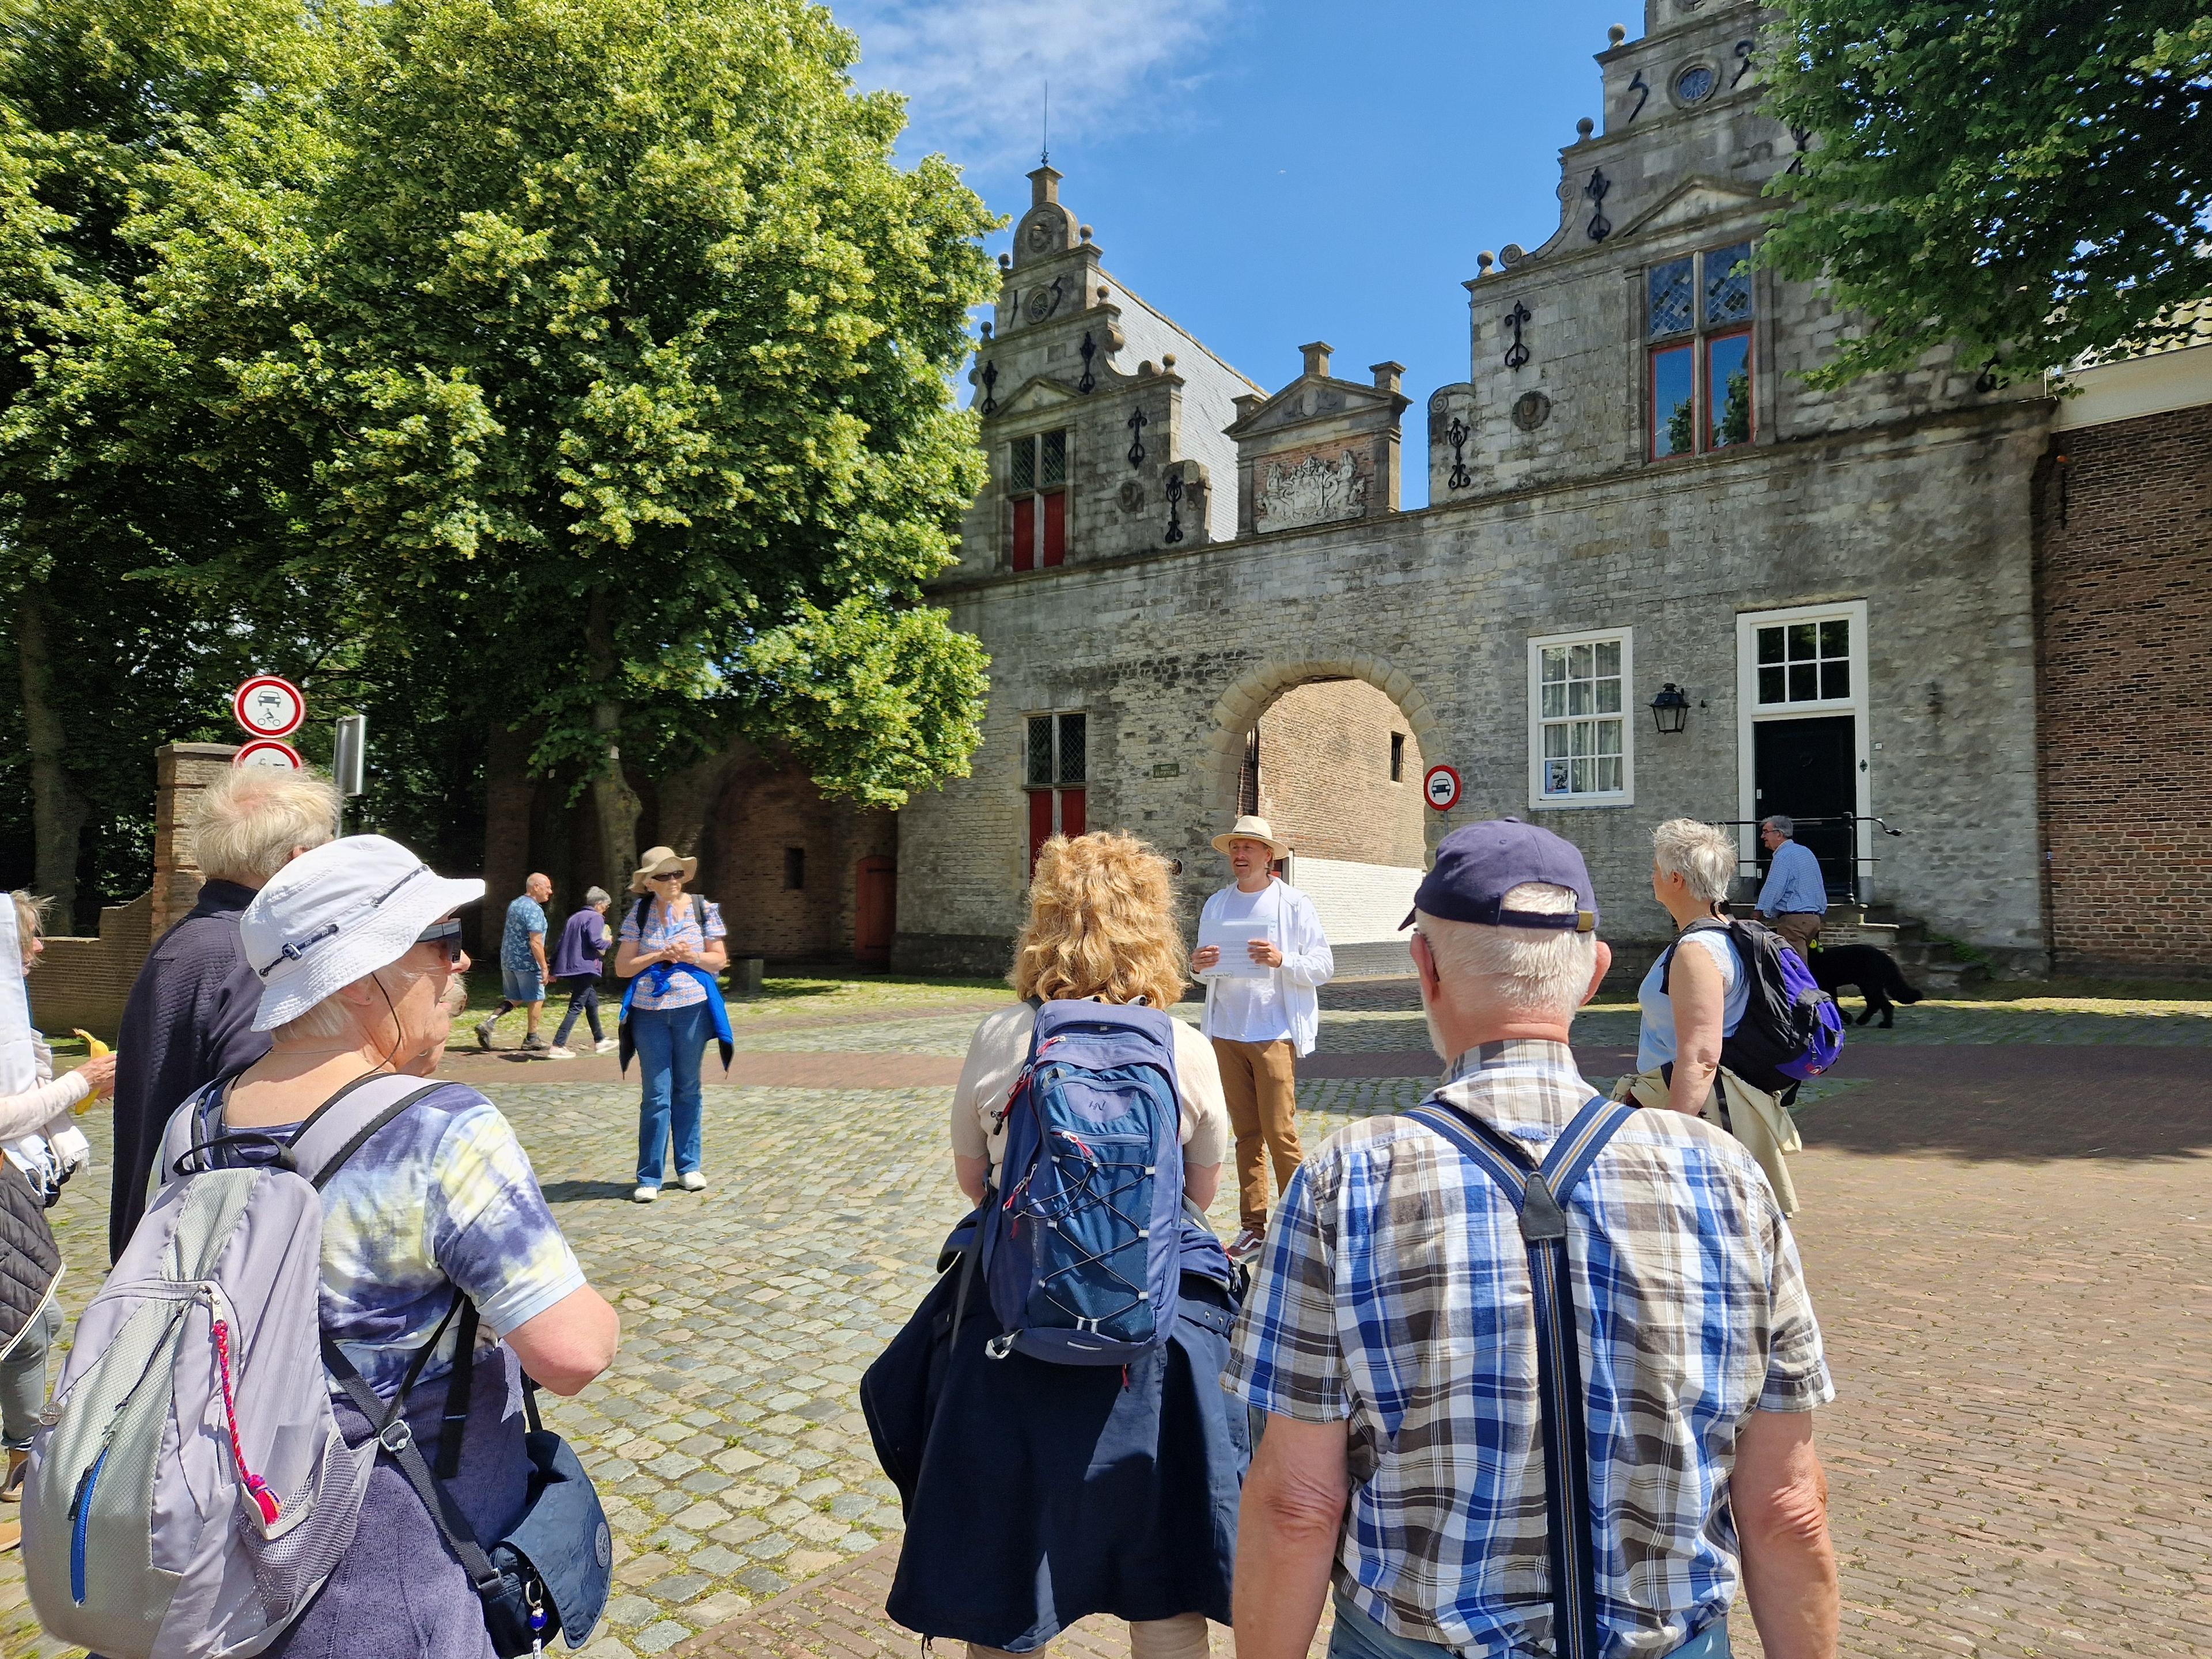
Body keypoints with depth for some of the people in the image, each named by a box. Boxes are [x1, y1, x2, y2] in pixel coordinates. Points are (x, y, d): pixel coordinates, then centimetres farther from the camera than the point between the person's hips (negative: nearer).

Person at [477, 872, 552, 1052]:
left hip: (508, 960, 8)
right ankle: (531, 1039, 14)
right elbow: (535, 943, -23)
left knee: (514, 999, 17)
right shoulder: (534, 910, -17)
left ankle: (487, 1024, -1)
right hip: (526, 962, -8)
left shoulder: (514, 904, 12)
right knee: (536, 999, 6)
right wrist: (544, 968, -19)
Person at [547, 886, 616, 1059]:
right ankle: (557, 1046, -12)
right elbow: (595, 941, -22)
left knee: (592, 1002, 19)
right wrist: (608, 942, 0)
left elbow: (560, 944, 19)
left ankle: (600, 1040, 28)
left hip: (569, 968, 10)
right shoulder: (595, 918, -7)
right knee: (576, 1007, -8)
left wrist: (555, 970, 21)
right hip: (584, 969, -10)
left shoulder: (574, 918, 19)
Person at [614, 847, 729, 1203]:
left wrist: (690, 956, -13)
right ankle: (649, 1178, 5)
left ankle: (688, 1167, 22)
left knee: (687, 1090, 10)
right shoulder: (638, 915, 2)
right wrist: (659, 956, -12)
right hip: (649, 1013, -1)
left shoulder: (703, 910, 3)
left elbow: (719, 960, 4)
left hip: (692, 1009, 1)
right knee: (656, 1095, -2)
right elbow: (622, 967, 1)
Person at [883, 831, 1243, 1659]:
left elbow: (971, 1177, 4)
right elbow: (1202, 1189, 5)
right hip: (1159, 1329, 0)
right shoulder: (1187, 1050, -7)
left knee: (1002, 1592, 18)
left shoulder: (996, 1039, -8)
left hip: (1014, 1318, 0)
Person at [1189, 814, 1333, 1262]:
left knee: (1280, 1132, -6)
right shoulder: (1216, 905, 11)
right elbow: (1207, 971, 16)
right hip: (1227, 1032, 4)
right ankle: (1254, 1226, 15)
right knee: (1246, 1133, 9)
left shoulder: (1295, 904, -1)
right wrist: (1201, 965, -7)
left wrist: (1283, 961, -21)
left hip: (1276, 1034, -4)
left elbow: (1324, 968, -4)